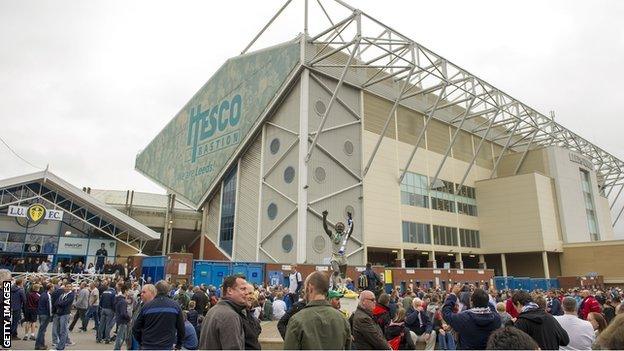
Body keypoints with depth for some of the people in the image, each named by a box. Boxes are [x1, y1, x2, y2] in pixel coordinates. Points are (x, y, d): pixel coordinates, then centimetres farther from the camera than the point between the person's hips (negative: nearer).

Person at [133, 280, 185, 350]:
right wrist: (178, 345, 14)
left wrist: (141, 342, 19)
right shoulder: (175, 306, -4)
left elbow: (136, 328, 3)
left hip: (147, 347, 1)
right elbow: (181, 328, 0)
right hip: (166, 347, -1)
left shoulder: (147, 306, -4)